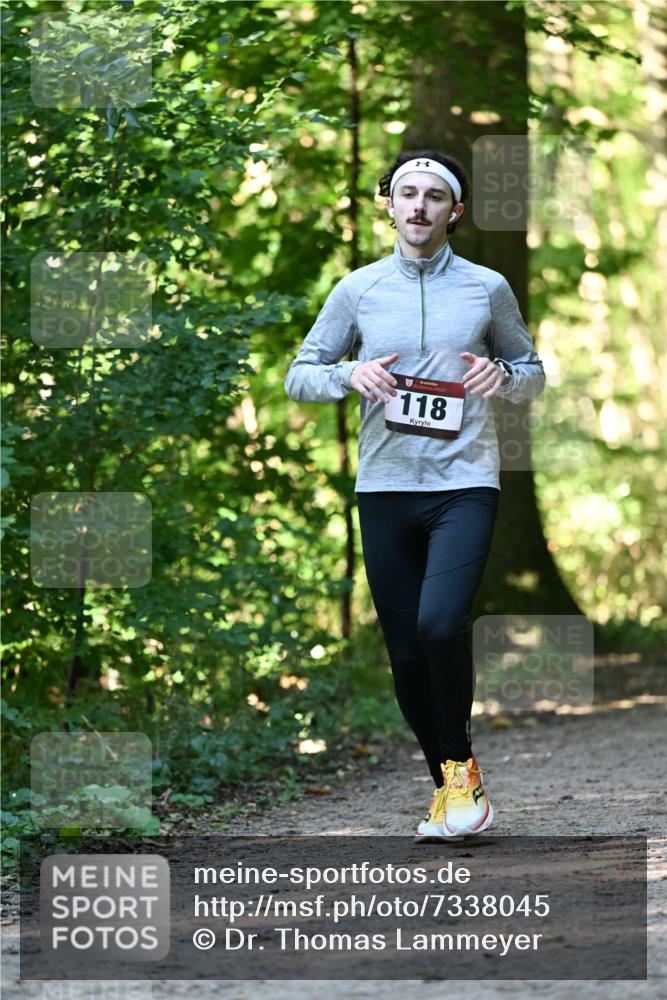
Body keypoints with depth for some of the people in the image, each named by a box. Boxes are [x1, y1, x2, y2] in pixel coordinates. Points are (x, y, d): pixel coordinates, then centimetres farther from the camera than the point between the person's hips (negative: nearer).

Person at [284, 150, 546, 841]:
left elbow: (534, 374, 16)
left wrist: (502, 376, -8)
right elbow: (299, 377, 10)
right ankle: (445, 786, 19)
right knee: (406, 653, 3)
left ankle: (460, 765, -2)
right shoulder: (358, 290, 7)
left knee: (440, 624, -23)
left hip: (465, 483, -2)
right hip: (385, 488, 2)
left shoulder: (488, 289, 5)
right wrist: (350, 376, -11)